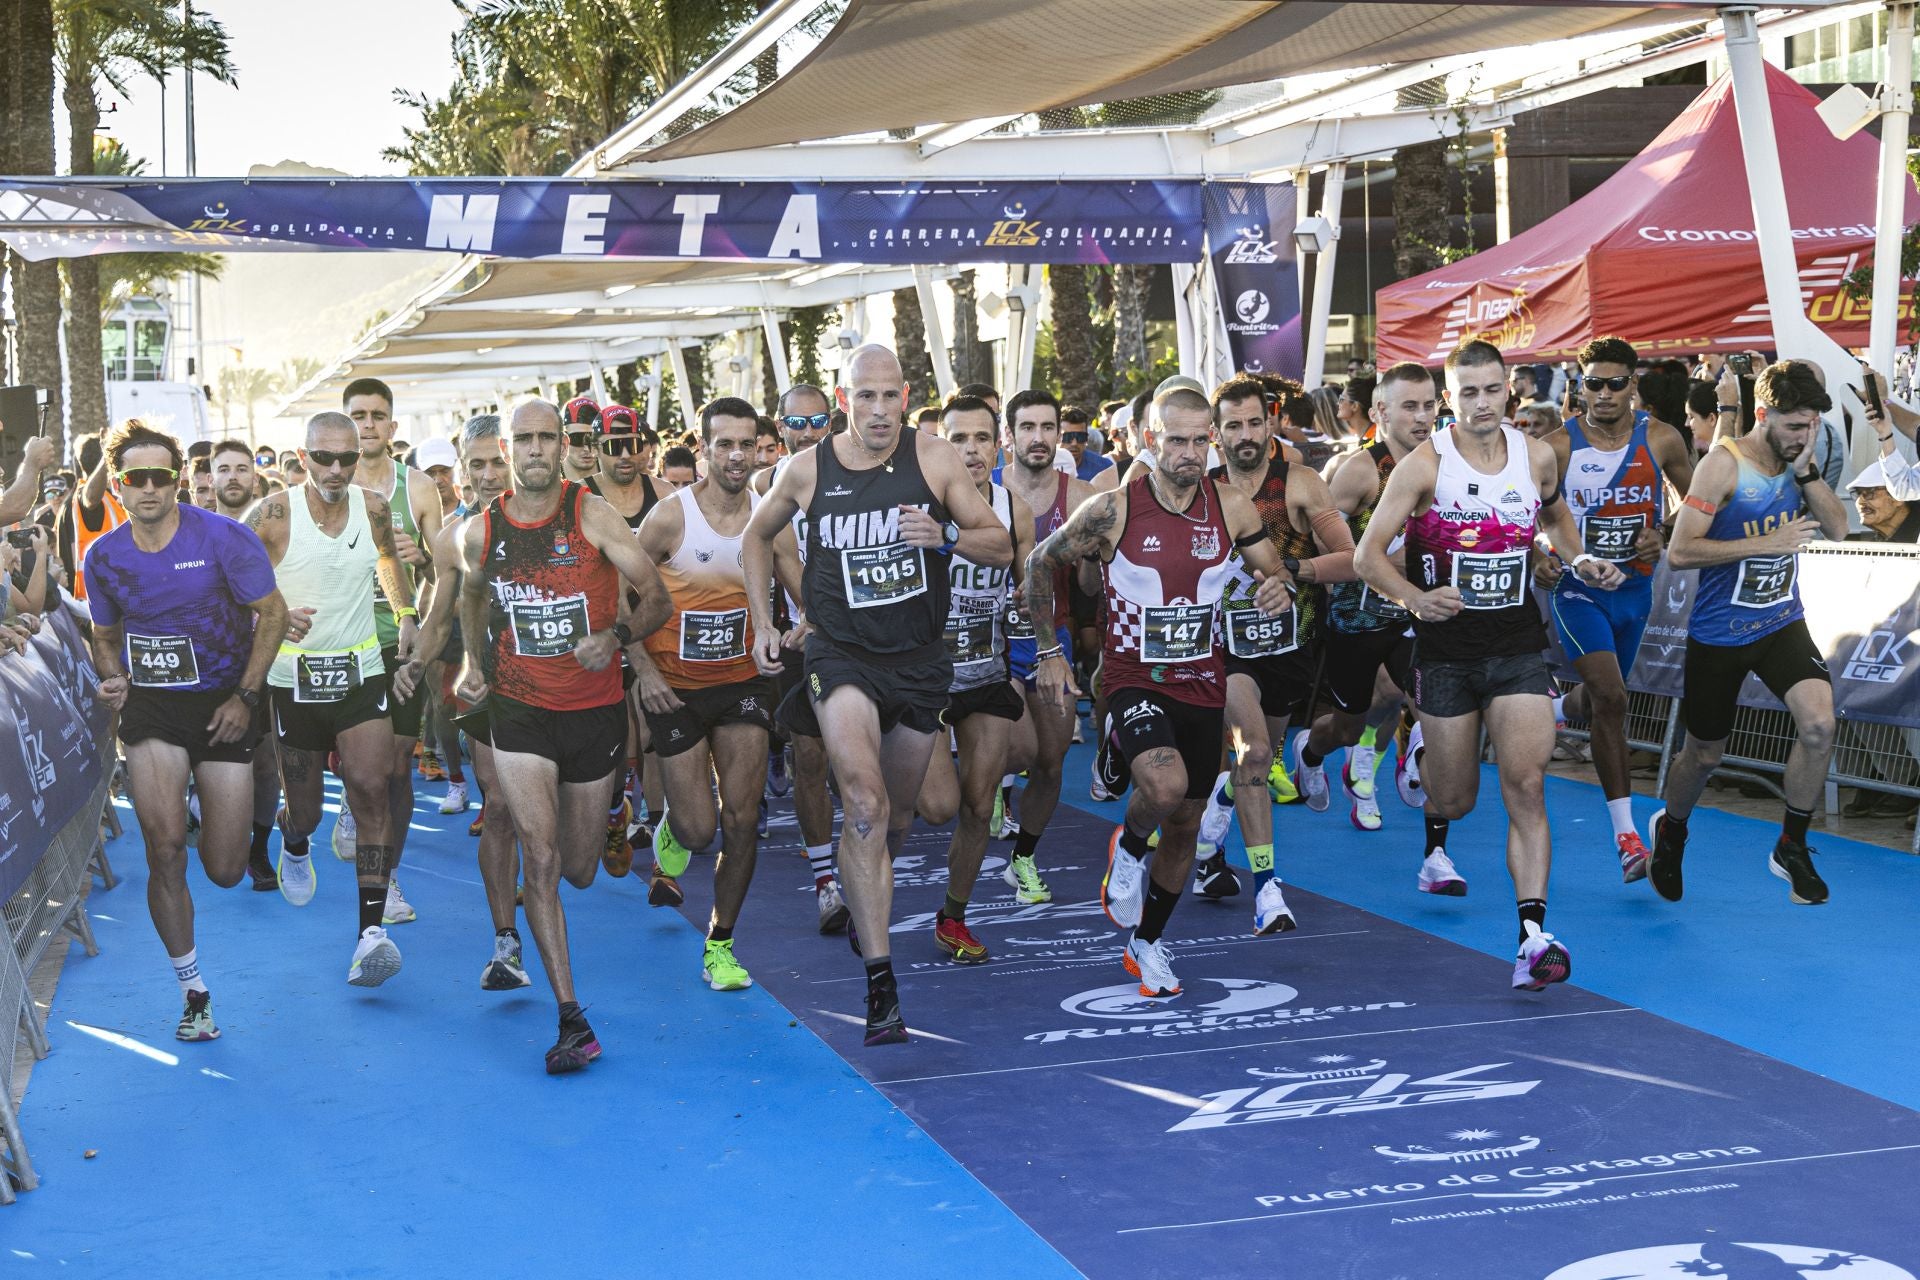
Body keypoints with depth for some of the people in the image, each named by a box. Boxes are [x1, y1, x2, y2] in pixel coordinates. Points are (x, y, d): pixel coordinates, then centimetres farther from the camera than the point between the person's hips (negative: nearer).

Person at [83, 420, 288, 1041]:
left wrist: (246, 695, -11)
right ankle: (193, 993, 4)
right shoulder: (103, 556, 2)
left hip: (223, 704, -2)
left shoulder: (224, 537, -9)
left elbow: (272, 613, -4)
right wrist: (112, 678, -5)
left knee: (225, 872, -1)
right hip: (150, 707, 2)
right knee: (166, 850, -14)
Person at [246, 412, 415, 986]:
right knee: (306, 810, 8)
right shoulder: (273, 515, -10)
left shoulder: (373, 509, 1)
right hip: (294, 679, -1)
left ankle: (372, 932, -20)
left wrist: (407, 615, 14)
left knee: (372, 788, -17)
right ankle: (294, 843, 49)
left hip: (361, 674, 1)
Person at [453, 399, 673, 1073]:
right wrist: (473, 663, 9)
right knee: (540, 860, -12)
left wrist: (617, 634, -26)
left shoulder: (593, 516, -9)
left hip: (594, 708, 0)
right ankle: (572, 1022, -8)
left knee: (577, 870, 13)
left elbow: (658, 598, -7)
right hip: (519, 713, 1)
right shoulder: (480, 530, 0)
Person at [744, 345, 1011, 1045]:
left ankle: (864, 908, 50)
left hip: (919, 659, 2)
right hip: (841, 654, -2)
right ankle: (880, 981, -22)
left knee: (897, 813, 16)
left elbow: (1002, 546, -2)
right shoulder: (807, 470, -4)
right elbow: (757, 536, 15)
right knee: (865, 802, -22)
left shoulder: (934, 458, -6)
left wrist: (944, 534, -22)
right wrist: (763, 624, 9)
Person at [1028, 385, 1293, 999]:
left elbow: (1274, 573, 8)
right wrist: (1049, 653, 0)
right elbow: (1040, 565, -1)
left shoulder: (1231, 507, -4)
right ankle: (1128, 846, 5)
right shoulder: (1113, 509, -13)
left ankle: (1147, 943, 34)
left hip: (1202, 683, 4)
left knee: (1185, 821, 12)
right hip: (1133, 678, -4)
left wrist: (1279, 590, -17)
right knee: (1165, 785, -31)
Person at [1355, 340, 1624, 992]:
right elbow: (1367, 554, -12)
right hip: (1446, 650, -2)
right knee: (1455, 795, 10)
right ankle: (1435, 841, 49)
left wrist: (1581, 560, 6)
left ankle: (1533, 936, -16)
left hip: (1518, 647, 2)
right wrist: (1415, 597, -30)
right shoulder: (1424, 464, -10)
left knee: (1526, 786, -13)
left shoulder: (1536, 456, 2)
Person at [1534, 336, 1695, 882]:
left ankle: (1548, 711, 57)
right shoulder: (1557, 447, -11)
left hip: (1635, 587, 4)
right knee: (1610, 698, -19)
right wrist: (1539, 561, -20)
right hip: (1578, 586, -4)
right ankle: (1626, 836, -15)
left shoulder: (1662, 440, -6)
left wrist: (1662, 534, -11)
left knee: (1598, 700, 19)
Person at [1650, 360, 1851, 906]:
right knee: (1704, 754, 10)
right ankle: (1670, 831, 42)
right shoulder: (1724, 464, -16)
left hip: (1782, 622, 4)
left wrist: (1806, 470, -16)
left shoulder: (1799, 460, 1)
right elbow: (1680, 551, -20)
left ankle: (1792, 847, 1)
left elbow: (1837, 529, -4)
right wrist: (1765, 542, -24)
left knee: (1819, 723, -19)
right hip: (1719, 632, -4)